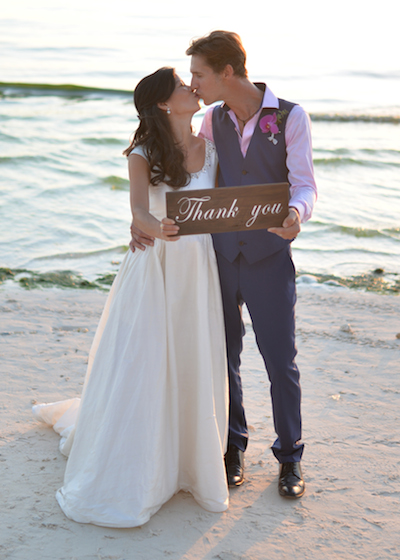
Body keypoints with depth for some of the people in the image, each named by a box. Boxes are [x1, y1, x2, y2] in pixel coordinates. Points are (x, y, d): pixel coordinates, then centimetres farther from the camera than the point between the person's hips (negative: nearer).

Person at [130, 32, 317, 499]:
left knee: (281, 363, 4)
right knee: (222, 359, 10)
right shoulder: (214, 120, 6)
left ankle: (289, 458, 22)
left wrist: (295, 214, -33)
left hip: (269, 258, -3)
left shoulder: (291, 117, -6)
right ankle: (232, 448, 29)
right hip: (218, 255, 3)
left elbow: (304, 185, -10)